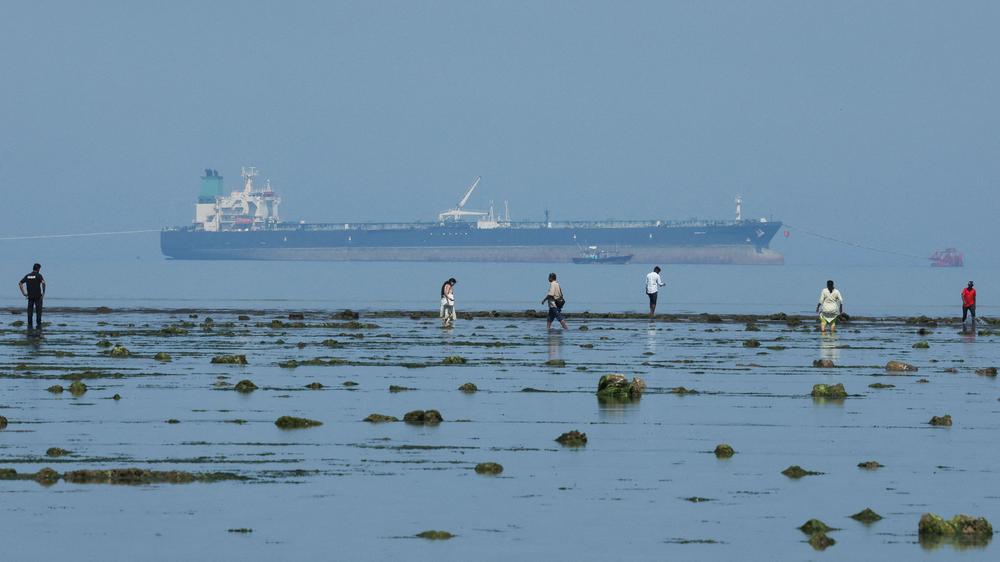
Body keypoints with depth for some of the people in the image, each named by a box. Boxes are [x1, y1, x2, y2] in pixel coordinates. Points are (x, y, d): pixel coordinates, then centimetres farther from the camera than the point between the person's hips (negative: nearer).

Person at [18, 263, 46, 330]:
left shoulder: (27, 276, 8)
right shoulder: (39, 275, -6)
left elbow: (20, 284, 4)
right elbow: (43, 283, -22)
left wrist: (23, 293, 6)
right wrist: (43, 293, -10)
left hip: (30, 296, 3)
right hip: (38, 296, -3)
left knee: (30, 311, 6)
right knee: (38, 311, 2)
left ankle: (29, 325, 2)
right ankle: (38, 325, -1)